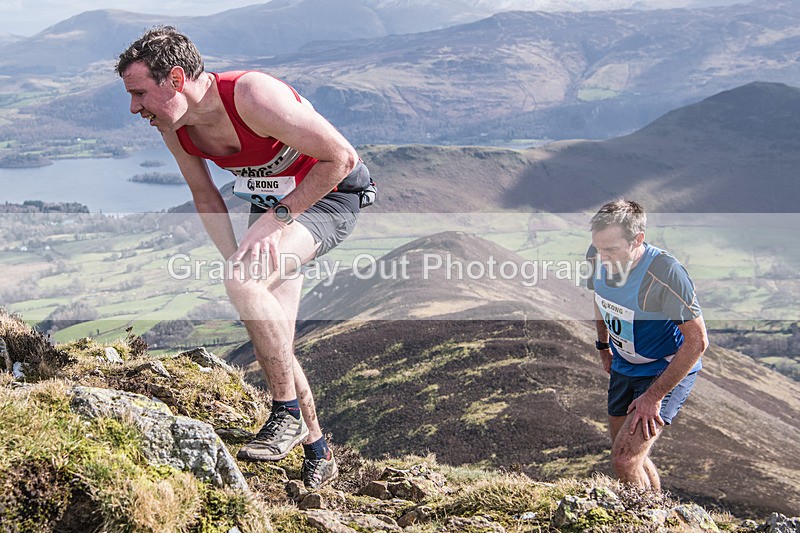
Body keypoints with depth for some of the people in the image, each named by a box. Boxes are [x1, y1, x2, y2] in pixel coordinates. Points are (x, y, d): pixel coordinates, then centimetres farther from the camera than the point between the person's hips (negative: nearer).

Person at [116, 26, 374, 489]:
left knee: (243, 282, -32)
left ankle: (289, 413, -16)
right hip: (272, 200, 8)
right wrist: (234, 257, -5)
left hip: (332, 195, -8)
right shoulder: (174, 128, -10)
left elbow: (341, 157, -28)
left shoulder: (252, 96, -32)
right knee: (272, 347, 6)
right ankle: (318, 453, 25)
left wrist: (278, 216, -25)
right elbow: (205, 195, 7)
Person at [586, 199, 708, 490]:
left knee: (625, 459, -17)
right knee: (633, 456, 16)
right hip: (624, 366, 7)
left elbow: (697, 341, -26)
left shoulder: (665, 273, -32)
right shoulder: (598, 258, -13)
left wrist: (654, 396, -23)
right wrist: (604, 346, 19)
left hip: (667, 371, -7)